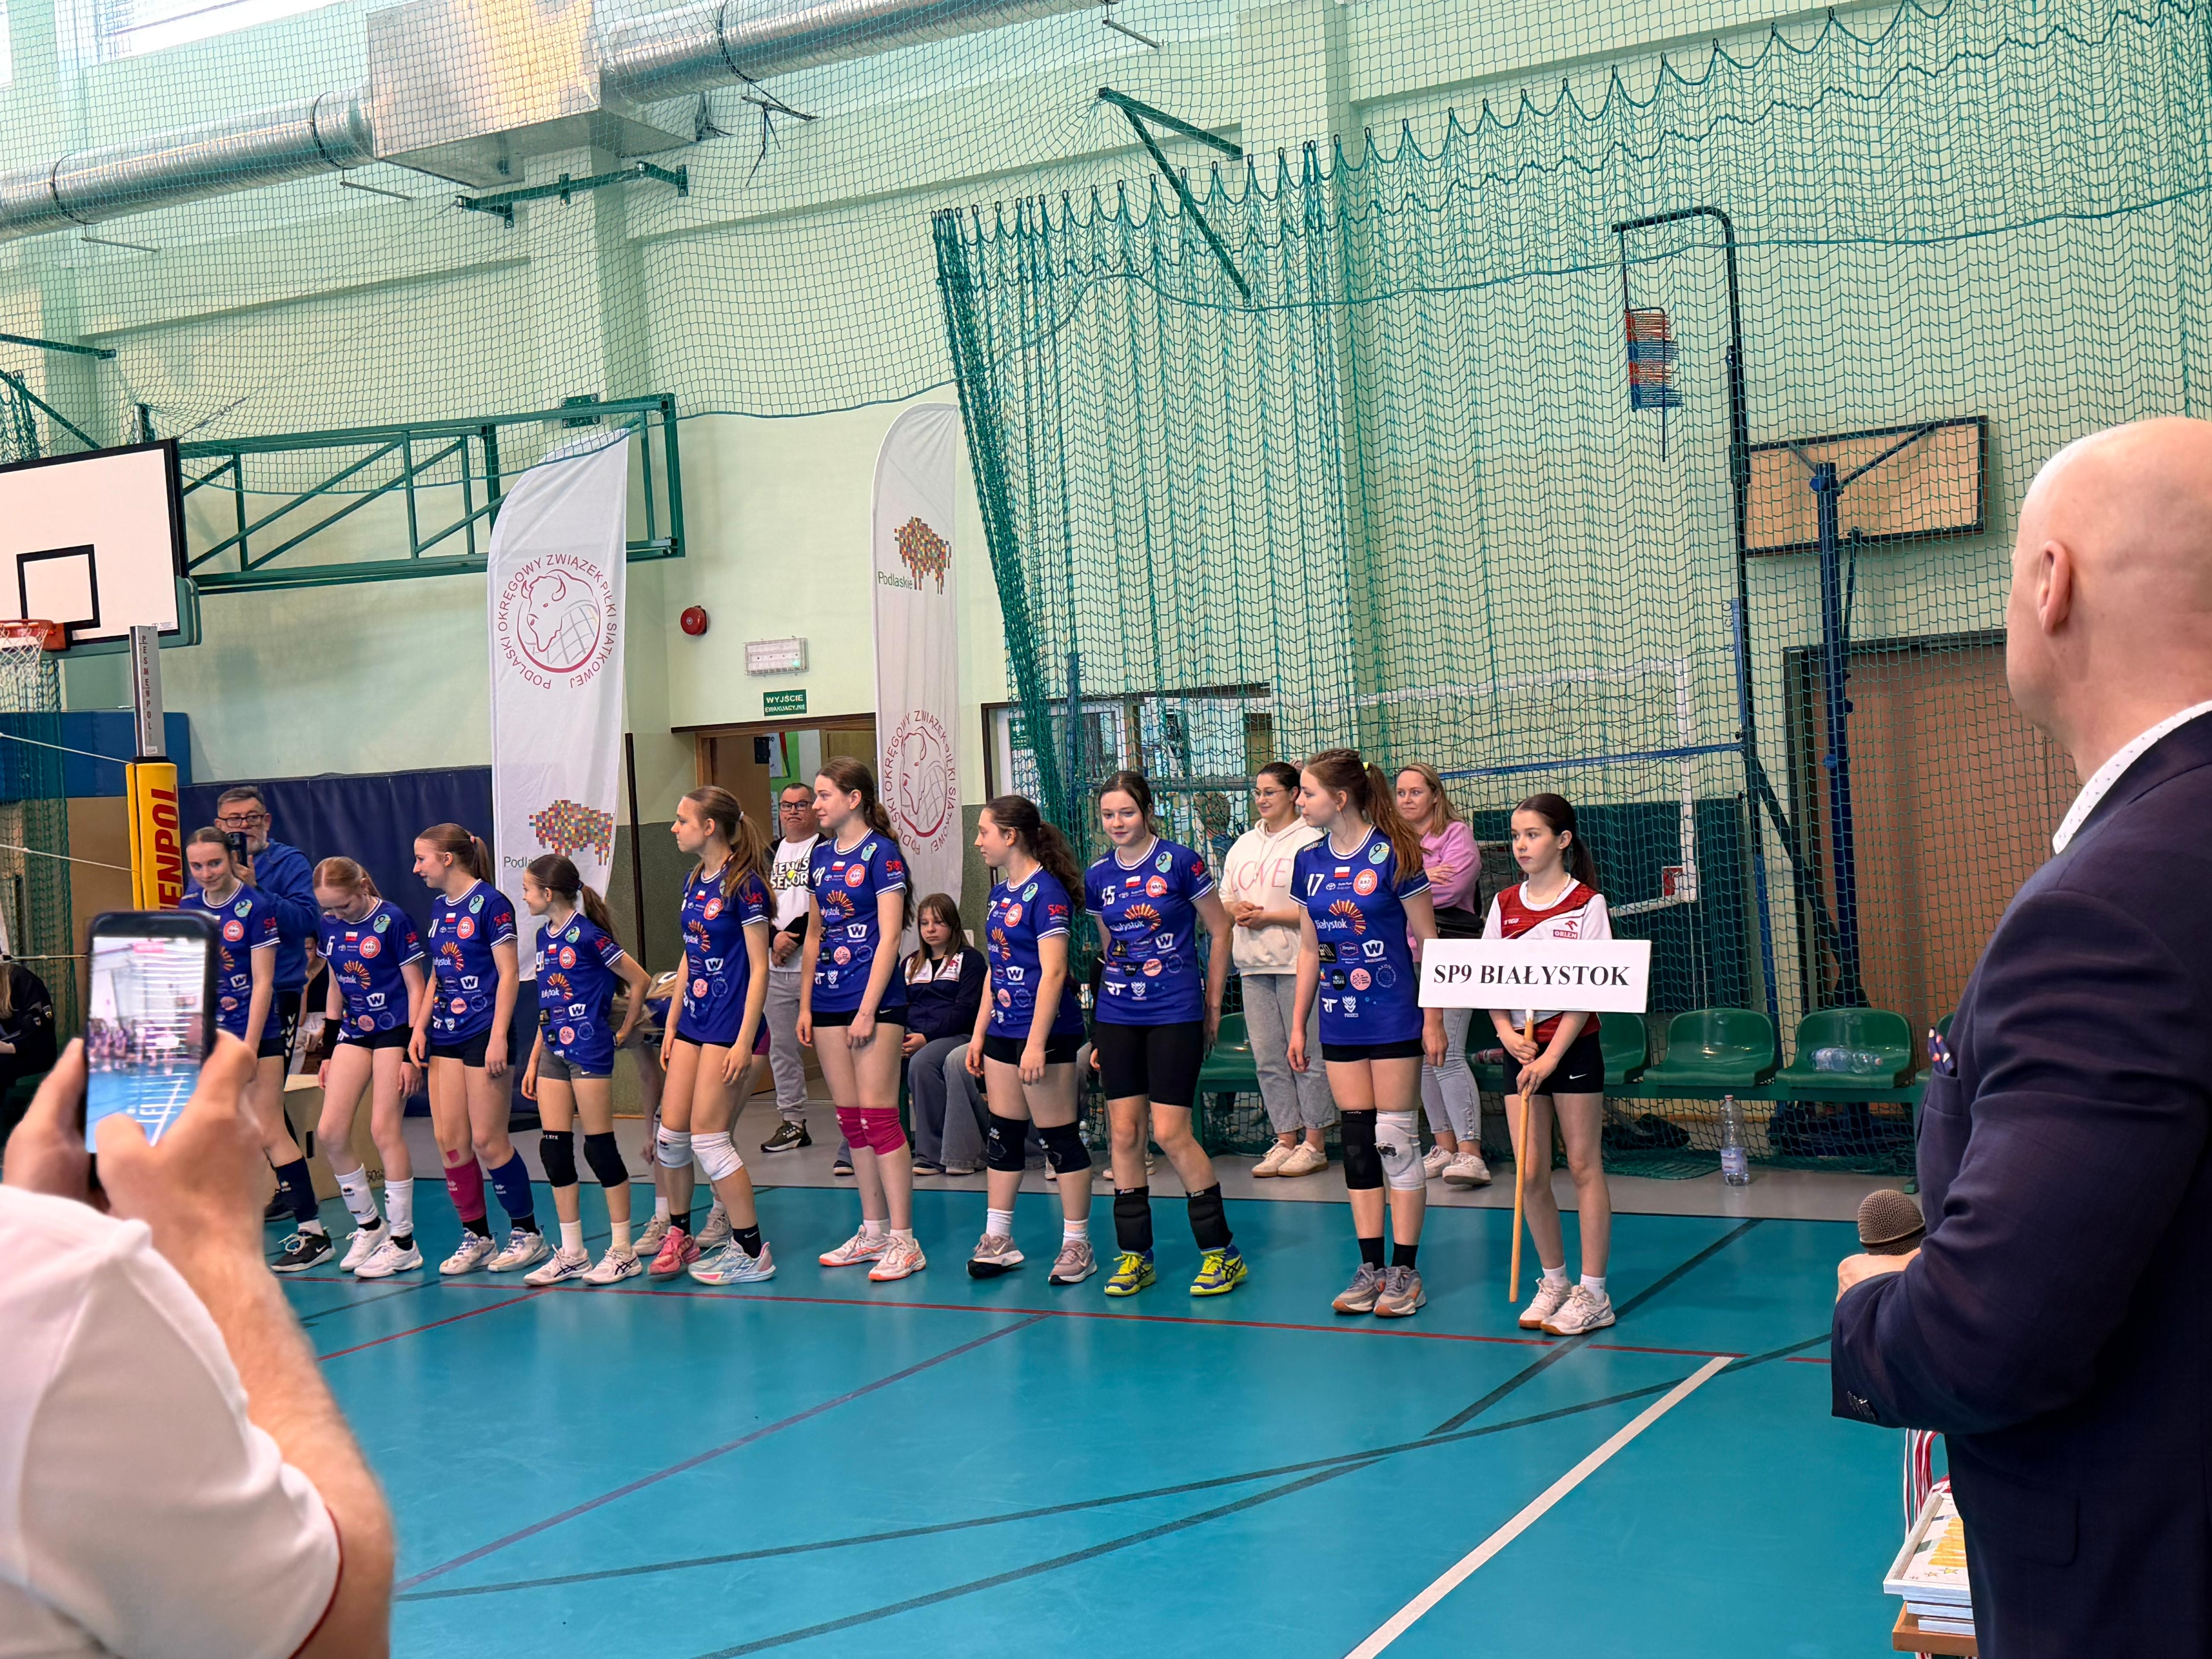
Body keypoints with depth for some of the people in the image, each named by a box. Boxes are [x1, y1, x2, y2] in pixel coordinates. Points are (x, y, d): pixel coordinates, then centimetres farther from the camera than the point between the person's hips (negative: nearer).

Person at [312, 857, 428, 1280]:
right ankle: (369, 1225, 16)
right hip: (354, 1031, 6)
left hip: (393, 1029, -6)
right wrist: (328, 1051, 14)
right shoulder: (330, 926, 5)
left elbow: (416, 987, -10)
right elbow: (335, 988, 15)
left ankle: (403, 1243, 1)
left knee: (384, 1131, -7)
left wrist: (410, 1051, -14)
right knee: (330, 1132, -1)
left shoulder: (393, 921, -13)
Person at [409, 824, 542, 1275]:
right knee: (449, 1140, 4)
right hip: (445, 1035, 8)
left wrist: (498, 1037, -18)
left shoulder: (490, 903, -10)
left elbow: (509, 973, -13)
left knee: (487, 1140, -5)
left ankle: (527, 1233, 8)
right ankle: (476, 1236, 14)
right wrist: (420, 1026, 11)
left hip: (483, 1034, -7)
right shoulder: (439, 907, 13)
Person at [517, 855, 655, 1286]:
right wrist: (534, 1060, 16)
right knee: (553, 1149, 6)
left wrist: (624, 1032, -3)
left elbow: (639, 980, -10)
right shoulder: (545, 937, 13)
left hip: (589, 1051, -8)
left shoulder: (587, 935, -12)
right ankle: (571, 1254, 14)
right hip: (554, 1053, 8)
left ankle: (623, 1253, 4)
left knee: (600, 1149, -4)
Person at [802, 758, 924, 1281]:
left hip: (875, 1001, -7)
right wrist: (805, 1005, 13)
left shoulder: (881, 852, -8)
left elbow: (889, 936, -13)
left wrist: (868, 1009, -17)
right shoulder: (822, 855, 13)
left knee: (879, 1118, -9)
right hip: (829, 1002, 7)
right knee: (851, 1121, 10)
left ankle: (904, 1242, -4)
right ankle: (873, 1232, 18)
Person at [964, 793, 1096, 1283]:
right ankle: (998, 1239, 19)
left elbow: (1052, 972, -18)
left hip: (1045, 1032, -9)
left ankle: (1077, 1245, 7)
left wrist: (1036, 1043, -21)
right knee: (1002, 1135, 11)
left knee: (1060, 1137, -1)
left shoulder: (1046, 891, -13)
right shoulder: (999, 893, 14)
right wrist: (979, 1033, 17)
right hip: (1003, 1031, 9)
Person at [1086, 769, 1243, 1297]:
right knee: (1124, 1133, 3)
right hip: (1117, 1016, 5)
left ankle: (1222, 1252, 4)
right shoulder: (1097, 877, 7)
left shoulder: (1179, 862, -7)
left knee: (1170, 1133, -9)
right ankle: (1134, 1254, 14)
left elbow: (1220, 931, -1)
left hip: (1175, 1015, -5)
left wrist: (1213, 1005, 1)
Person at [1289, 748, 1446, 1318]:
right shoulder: (1309, 861, 6)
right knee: (1357, 1144, 7)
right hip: (1340, 1023, 5)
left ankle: (1405, 1272, 7)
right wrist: (1297, 1025, 12)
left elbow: (1428, 942, -7)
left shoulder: (1392, 854, -10)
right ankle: (1371, 1270, 14)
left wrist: (1434, 1020, -10)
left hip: (1394, 1020, -5)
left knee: (1397, 1141, -1)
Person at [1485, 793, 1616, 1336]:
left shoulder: (1587, 903, -6)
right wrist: (1504, 1030, -9)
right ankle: (1553, 1281, 21)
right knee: (1529, 1173, 4)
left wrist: (1553, 1055, -17)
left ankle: (1593, 1294, 8)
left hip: (1573, 1045, -4)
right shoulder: (1505, 905, 7)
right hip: (1521, 1047, 4)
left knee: (1584, 1166, 1)